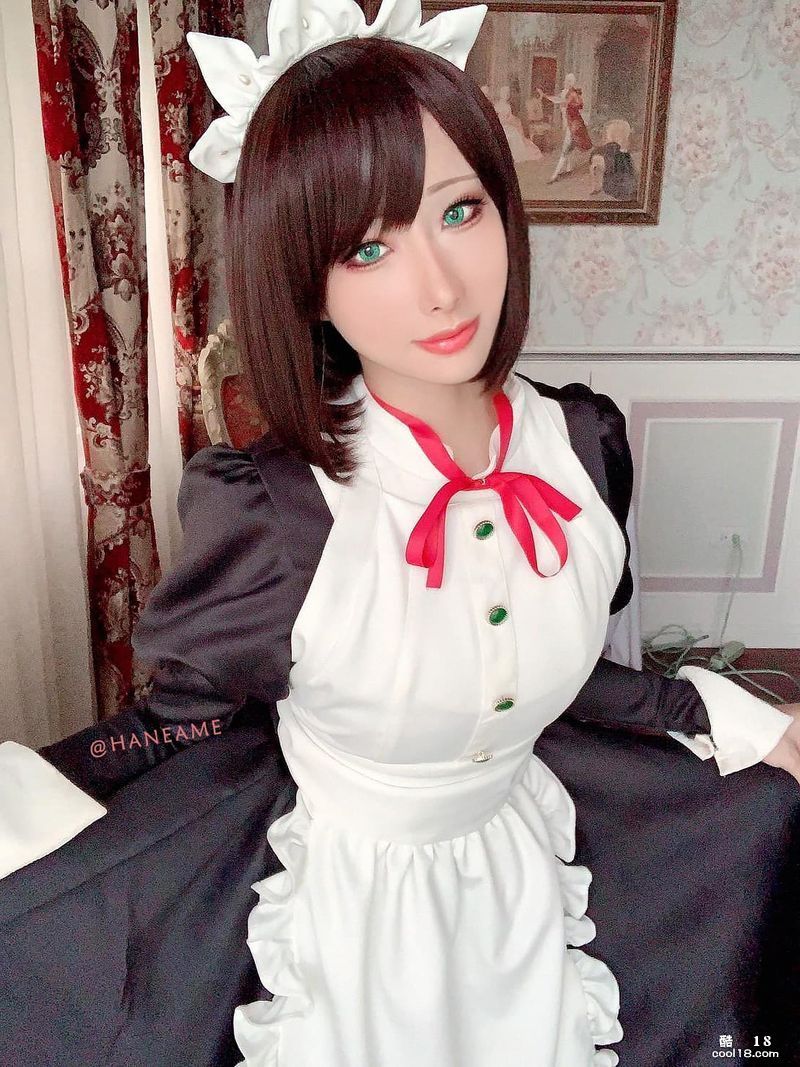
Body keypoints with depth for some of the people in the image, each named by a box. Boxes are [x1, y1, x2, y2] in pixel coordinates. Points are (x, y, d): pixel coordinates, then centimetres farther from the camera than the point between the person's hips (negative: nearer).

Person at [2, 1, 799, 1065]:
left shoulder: (583, 442, -17)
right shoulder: (259, 512, -32)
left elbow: (542, 665, 0)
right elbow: (183, 713, -13)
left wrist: (708, 708, 5)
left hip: (526, 876, 4)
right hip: (356, 903, -4)